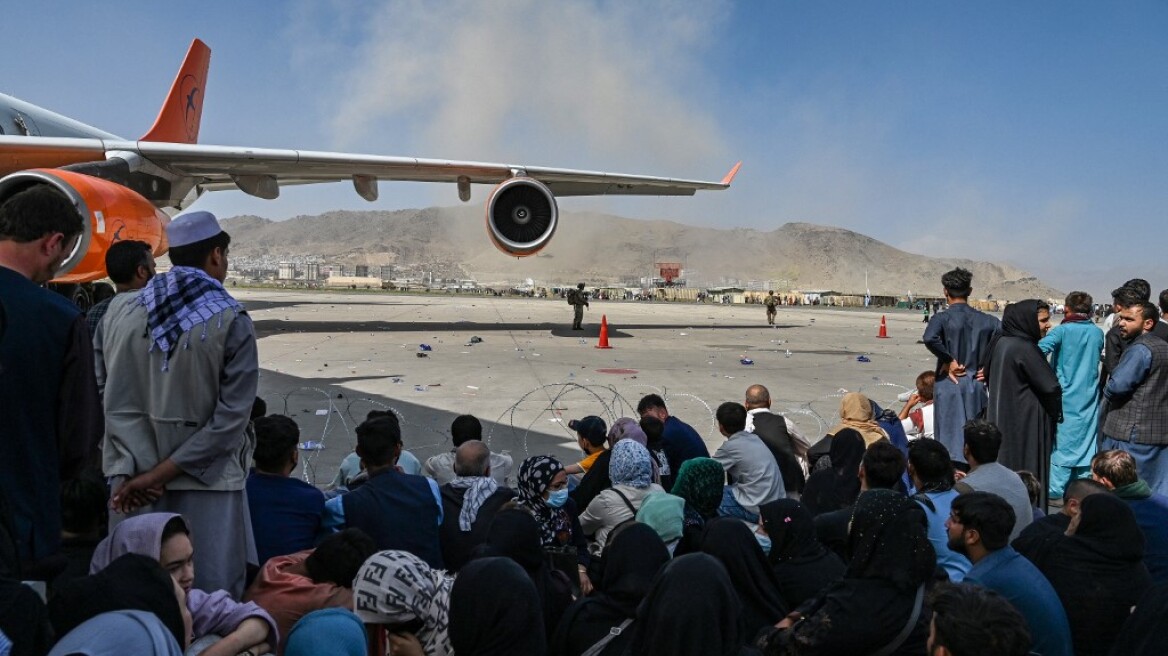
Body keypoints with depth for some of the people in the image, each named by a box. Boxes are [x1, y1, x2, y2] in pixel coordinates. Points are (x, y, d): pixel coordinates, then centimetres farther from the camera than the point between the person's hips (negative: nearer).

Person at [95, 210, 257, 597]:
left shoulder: (119, 311, 3)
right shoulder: (231, 321, -9)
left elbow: (109, 400, 0)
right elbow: (232, 415, -13)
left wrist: (132, 471, -3)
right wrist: (162, 473, -10)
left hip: (132, 478, 4)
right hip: (206, 479, -4)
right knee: (210, 594, 5)